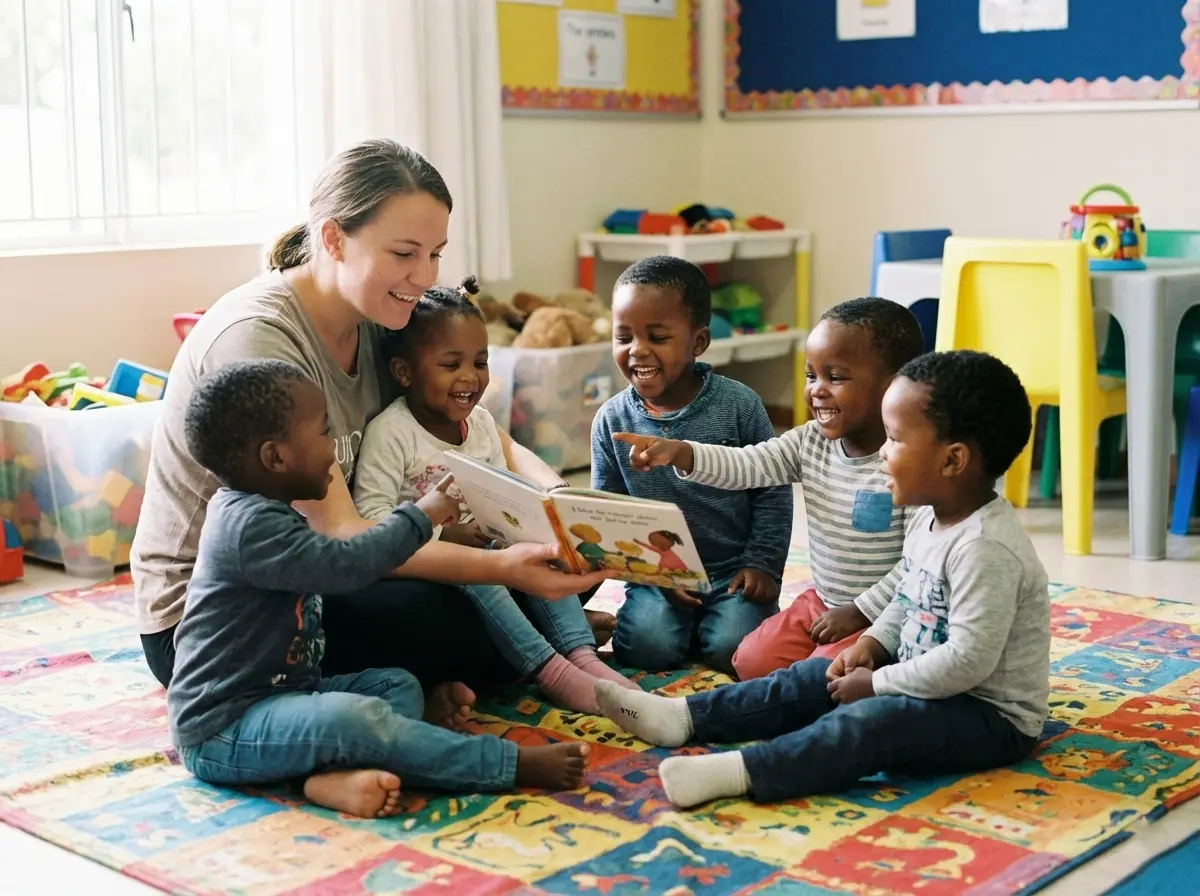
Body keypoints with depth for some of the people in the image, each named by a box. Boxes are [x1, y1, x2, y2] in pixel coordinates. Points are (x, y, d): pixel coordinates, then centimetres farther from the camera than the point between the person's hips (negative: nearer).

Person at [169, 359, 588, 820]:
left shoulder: (260, 512, 13)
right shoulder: (249, 525, -22)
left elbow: (327, 569, 25)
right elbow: (343, 563, -28)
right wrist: (419, 516, -14)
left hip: (280, 693, 11)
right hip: (222, 731, -11)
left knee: (398, 684, 5)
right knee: (356, 718, -31)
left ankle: (338, 772, -26)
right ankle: (515, 764, -24)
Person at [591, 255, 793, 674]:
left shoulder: (739, 405, -7)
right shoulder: (611, 421, -3)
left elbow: (772, 494, 0)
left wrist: (762, 565, -6)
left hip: (734, 571, -1)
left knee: (731, 647, -23)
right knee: (647, 645, -22)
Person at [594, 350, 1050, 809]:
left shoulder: (985, 549, -27)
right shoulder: (928, 518, 5)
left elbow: (967, 660, -31)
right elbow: (906, 604, 19)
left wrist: (877, 683, -21)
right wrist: (871, 644, 0)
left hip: (992, 716, -10)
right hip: (931, 685, 10)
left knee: (870, 723, -31)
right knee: (814, 677, 6)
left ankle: (741, 772, -44)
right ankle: (685, 717, 5)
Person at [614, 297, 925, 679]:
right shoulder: (811, 443, -1)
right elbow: (745, 465, -9)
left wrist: (860, 612, -17)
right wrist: (678, 452, -26)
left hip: (885, 614, -7)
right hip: (821, 602, 7)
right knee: (752, 662, -4)